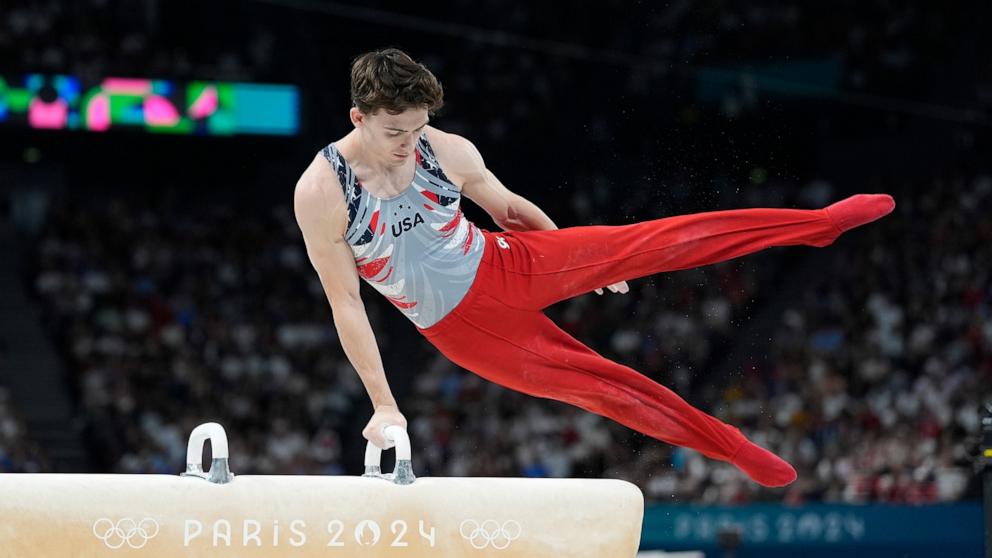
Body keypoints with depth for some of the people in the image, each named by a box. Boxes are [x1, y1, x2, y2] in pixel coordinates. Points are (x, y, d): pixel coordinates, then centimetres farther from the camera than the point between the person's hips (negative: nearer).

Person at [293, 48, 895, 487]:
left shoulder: (447, 151, -13)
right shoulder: (320, 193, -23)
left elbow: (511, 207, 6)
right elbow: (346, 304, -17)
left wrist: (584, 265, 19)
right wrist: (384, 404, -16)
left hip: (506, 267, 2)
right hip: (458, 329, -2)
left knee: (645, 243, -11)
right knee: (599, 385, 1)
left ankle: (820, 222, -8)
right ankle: (739, 451, 16)